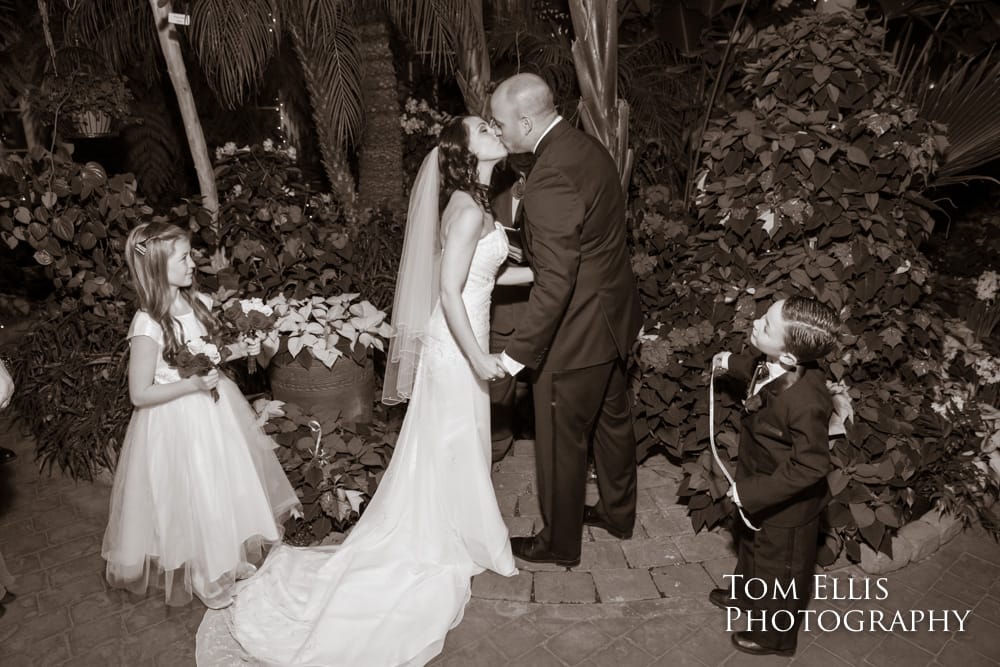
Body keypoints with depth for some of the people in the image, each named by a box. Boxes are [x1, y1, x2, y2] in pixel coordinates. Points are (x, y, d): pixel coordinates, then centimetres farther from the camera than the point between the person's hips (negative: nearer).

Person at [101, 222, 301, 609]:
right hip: (176, 422, -6)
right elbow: (140, 395, -19)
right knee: (192, 500, 11)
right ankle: (201, 570, 37)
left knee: (227, 486, 22)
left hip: (215, 410, 7)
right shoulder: (148, 326, -24)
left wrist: (244, 347, -8)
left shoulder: (200, 303, -5)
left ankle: (231, 555, 46)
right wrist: (193, 384, -24)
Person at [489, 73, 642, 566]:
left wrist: (518, 353, -23)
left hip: (576, 331, -10)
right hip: (612, 315, 10)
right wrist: (526, 254, 16)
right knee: (611, 418, 24)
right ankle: (618, 512, 46)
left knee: (560, 441, 9)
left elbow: (555, 282, -29)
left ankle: (558, 542, 30)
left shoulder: (550, 177, -27)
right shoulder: (585, 146, 4)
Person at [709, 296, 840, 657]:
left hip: (786, 505, -8)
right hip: (760, 484, 8)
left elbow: (810, 467, -33)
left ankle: (775, 634, 46)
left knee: (779, 568, 19)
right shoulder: (781, 366, -18)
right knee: (751, 542, 33)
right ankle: (745, 592, 61)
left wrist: (751, 492, -27)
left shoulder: (805, 403, -41)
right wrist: (733, 363, 17)